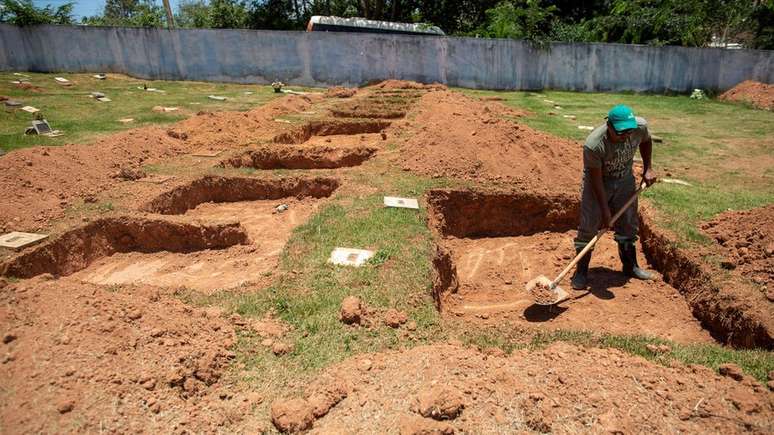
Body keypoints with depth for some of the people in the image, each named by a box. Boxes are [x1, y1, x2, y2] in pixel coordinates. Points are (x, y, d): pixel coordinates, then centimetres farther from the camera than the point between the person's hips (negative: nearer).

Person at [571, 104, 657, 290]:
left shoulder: (640, 126, -22)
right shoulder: (593, 145, -36)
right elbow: (596, 180, -26)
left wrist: (647, 168, 1)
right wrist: (605, 210, -23)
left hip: (625, 179, 5)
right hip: (598, 181, -5)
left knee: (628, 224, 13)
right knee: (589, 227, -8)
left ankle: (631, 266, 31)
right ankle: (581, 271, 4)